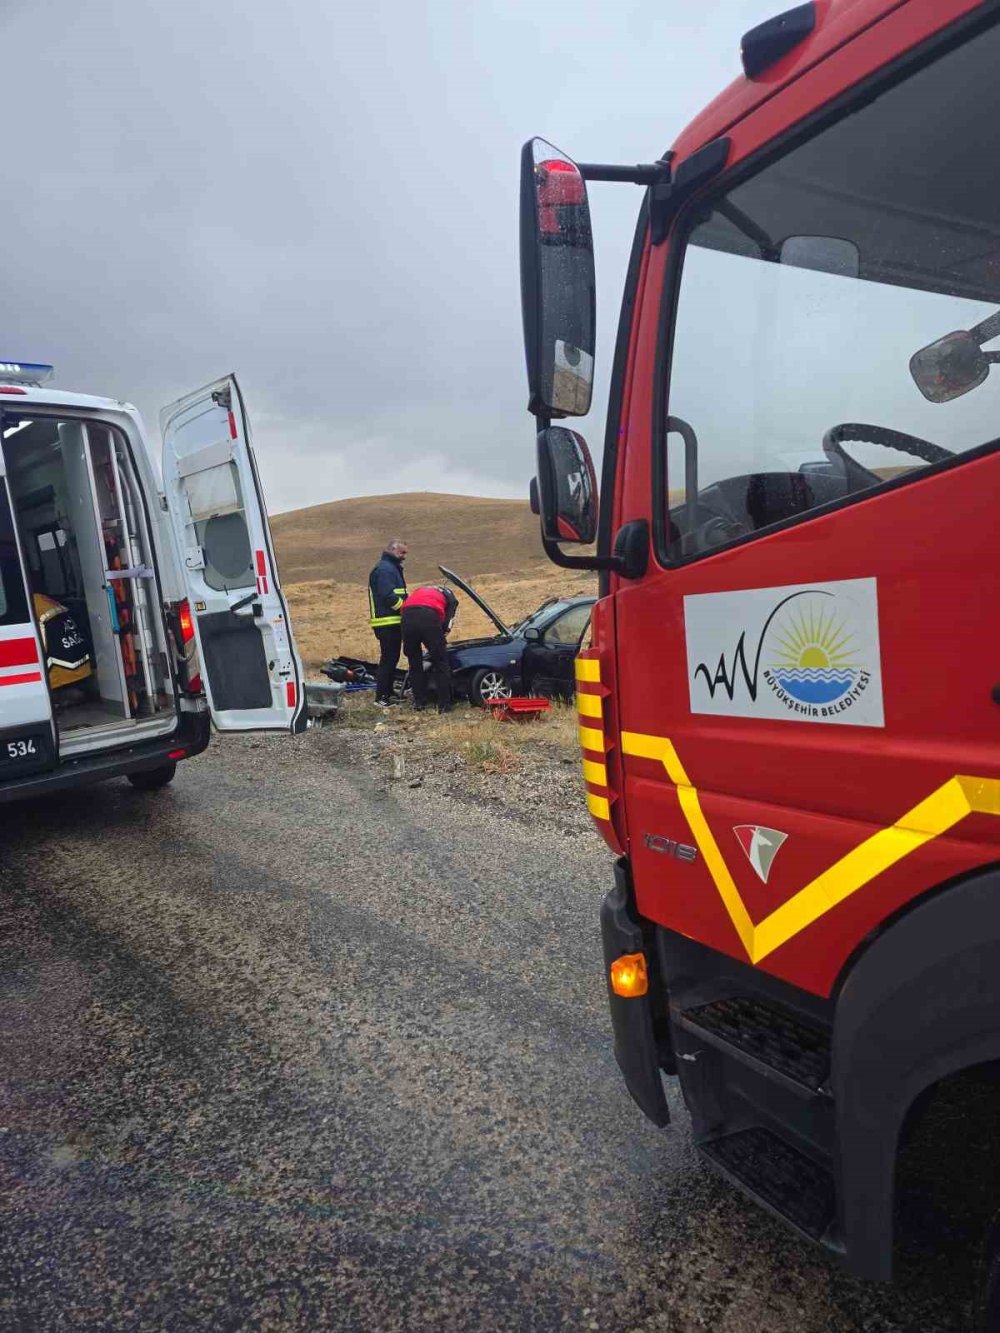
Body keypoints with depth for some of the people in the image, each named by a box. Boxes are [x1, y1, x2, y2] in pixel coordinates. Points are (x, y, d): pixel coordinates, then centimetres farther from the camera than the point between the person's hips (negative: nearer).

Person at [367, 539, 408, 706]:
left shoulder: (392, 568, 22)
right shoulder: (385, 569, -13)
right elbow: (388, 596, -23)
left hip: (392, 622, 11)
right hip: (387, 623, -11)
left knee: (392, 658, 15)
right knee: (388, 659, -9)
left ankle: (388, 693, 23)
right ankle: (381, 697, -7)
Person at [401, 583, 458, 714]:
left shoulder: (420, 591, 42)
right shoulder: (450, 597, 30)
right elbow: (447, 624, 16)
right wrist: (437, 640, 30)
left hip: (407, 615, 4)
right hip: (429, 617, -4)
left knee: (414, 663, 18)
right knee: (440, 663, 8)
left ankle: (419, 703, 21)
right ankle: (444, 705, 8)